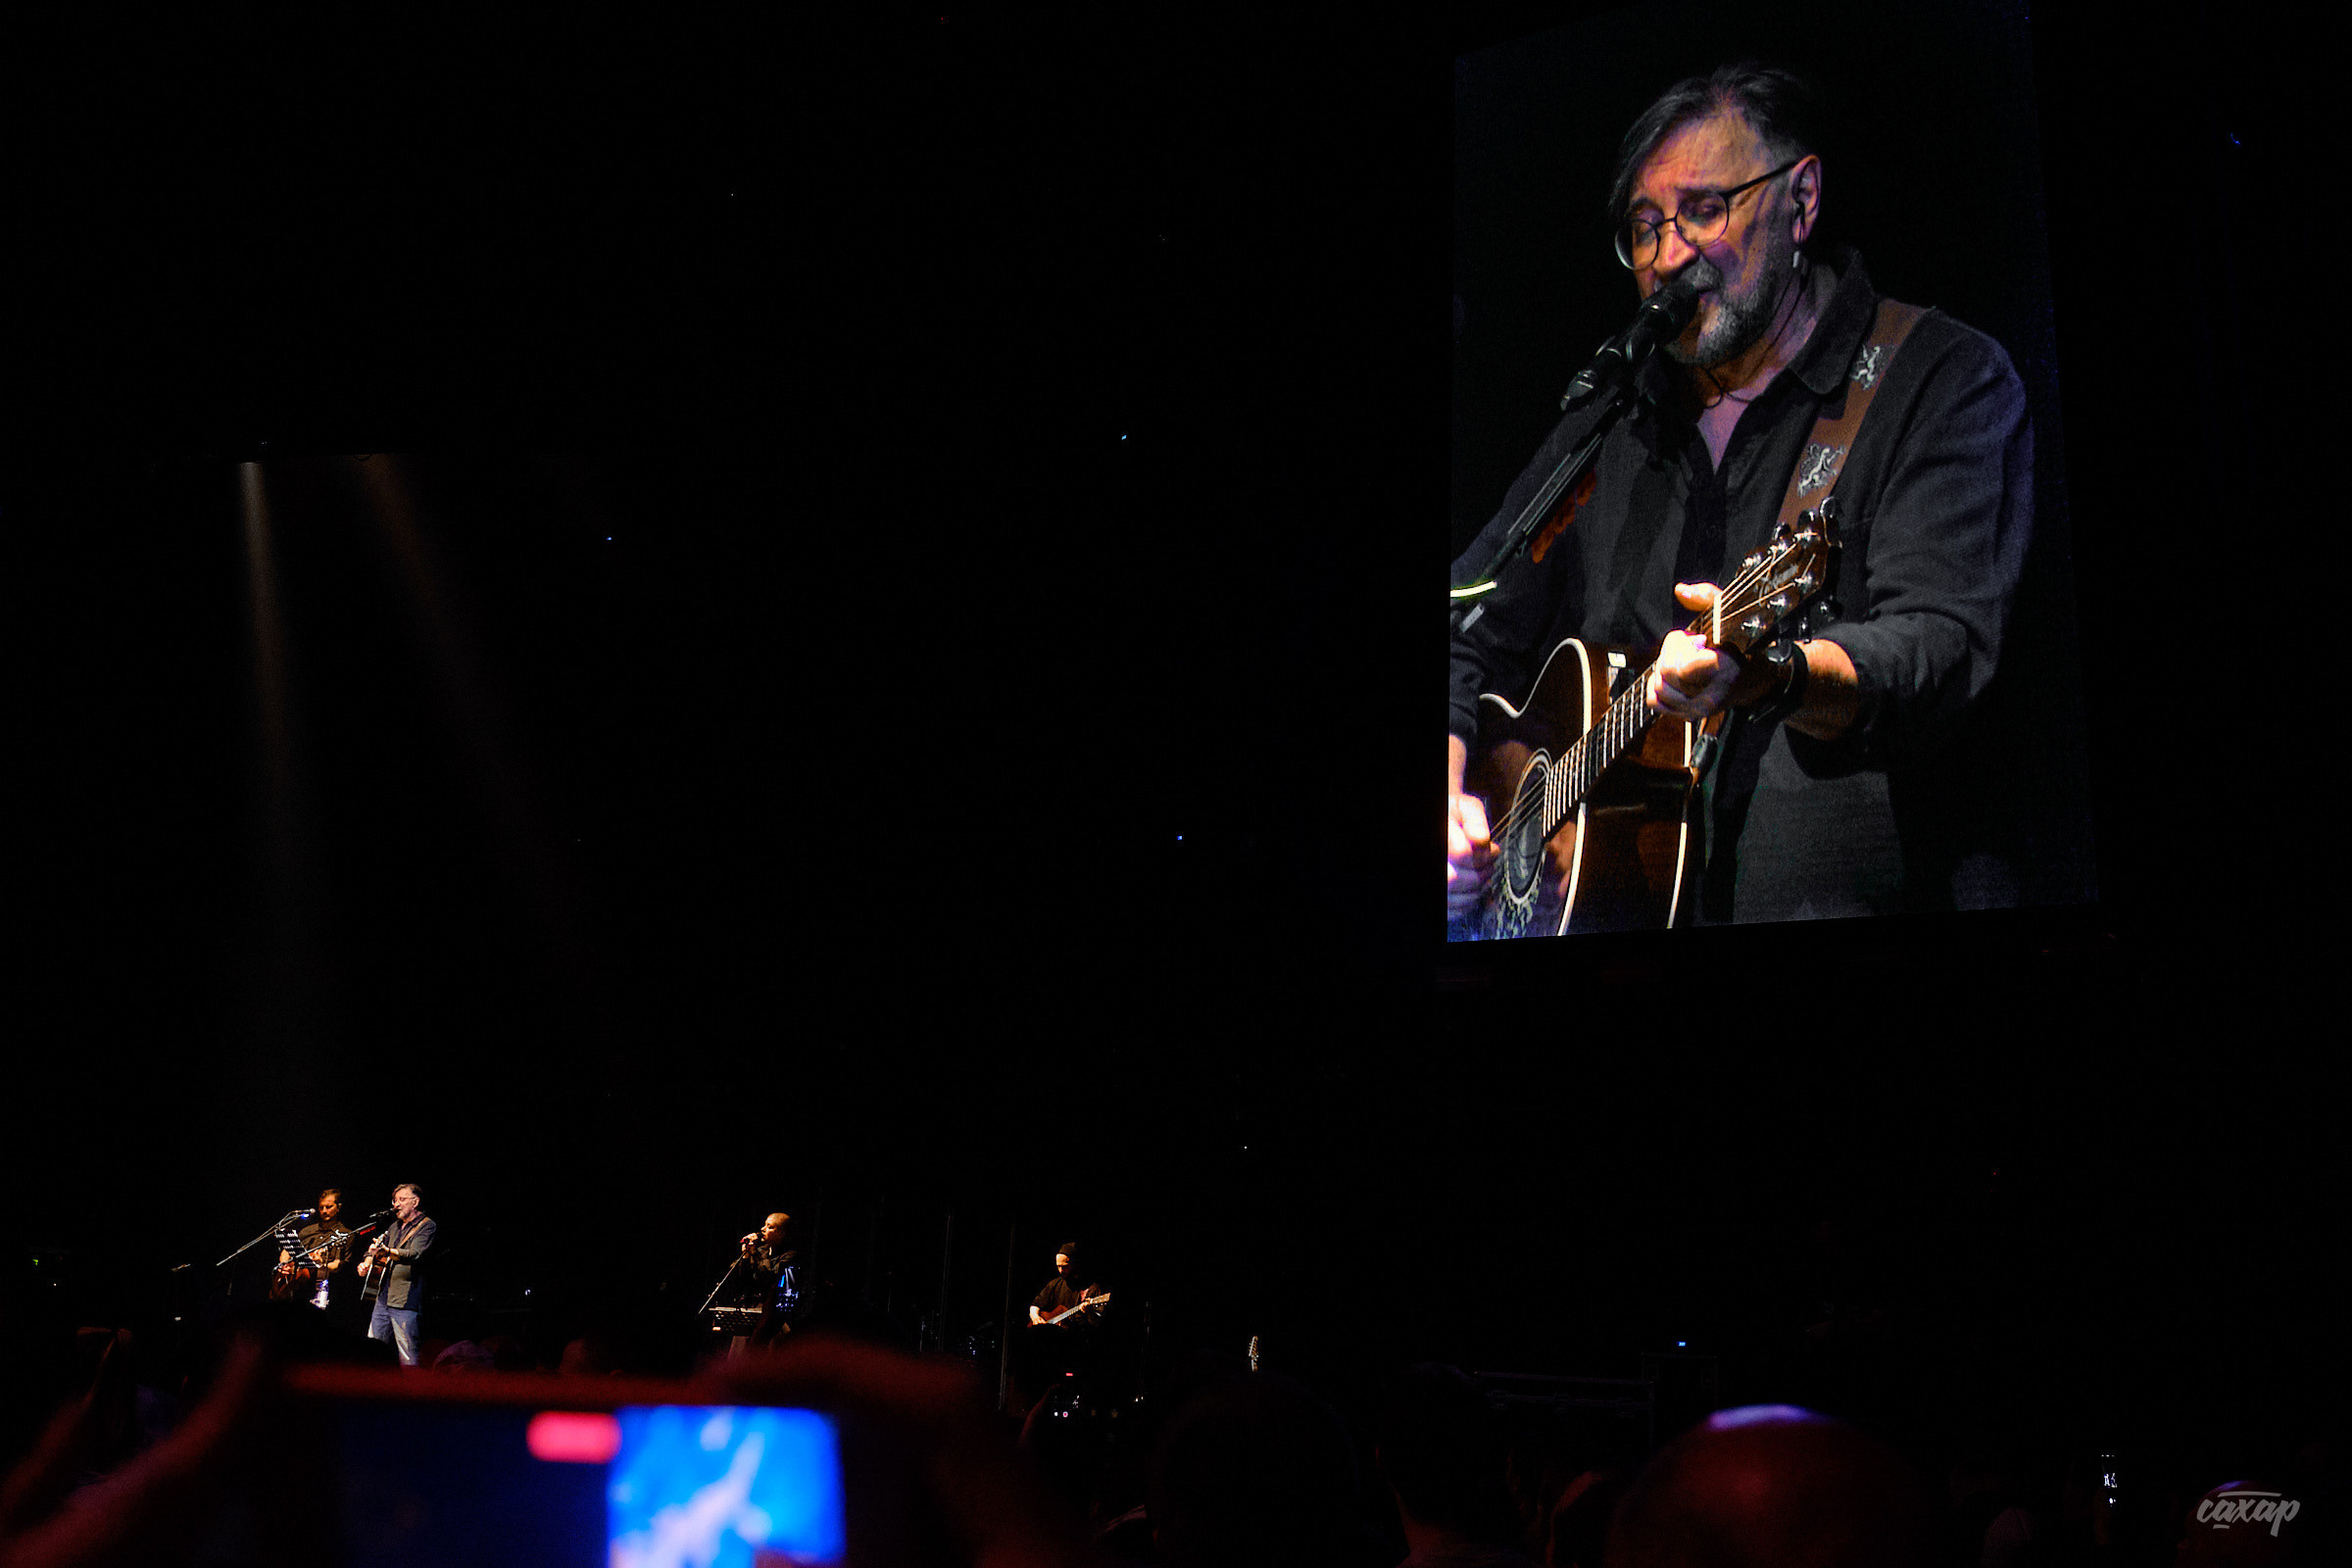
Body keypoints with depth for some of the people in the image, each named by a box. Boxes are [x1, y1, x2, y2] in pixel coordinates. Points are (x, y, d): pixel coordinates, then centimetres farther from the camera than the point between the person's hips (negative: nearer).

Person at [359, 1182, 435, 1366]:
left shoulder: (427, 1227, -5)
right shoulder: (395, 1226, 20)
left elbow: (415, 1255, -21)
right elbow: (376, 1251, 29)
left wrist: (387, 1252, -37)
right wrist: (367, 1262, 6)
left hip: (405, 1300, -8)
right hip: (384, 1296, 8)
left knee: (408, 1356, -10)